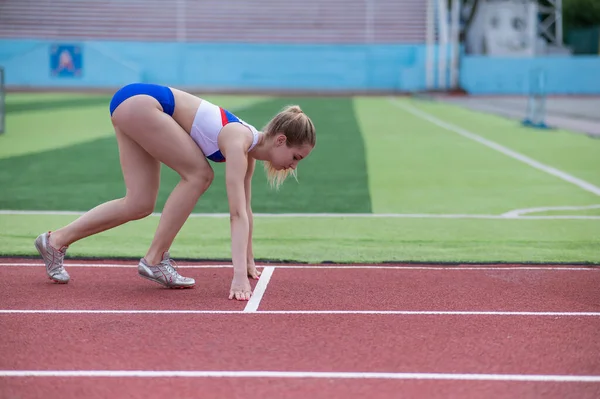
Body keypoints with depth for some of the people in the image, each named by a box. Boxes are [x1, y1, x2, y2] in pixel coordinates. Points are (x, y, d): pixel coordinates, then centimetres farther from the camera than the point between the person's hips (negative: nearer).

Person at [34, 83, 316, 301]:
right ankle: (155, 260, -6)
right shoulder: (239, 143, -22)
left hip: (138, 106, 9)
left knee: (139, 204, 6)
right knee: (198, 175, -13)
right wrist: (239, 276, -35)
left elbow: (245, 209, 16)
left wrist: (248, 261, 23)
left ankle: (56, 241, 15)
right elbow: (237, 214, -30)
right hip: (138, 101, -9)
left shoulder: (248, 149, 4)